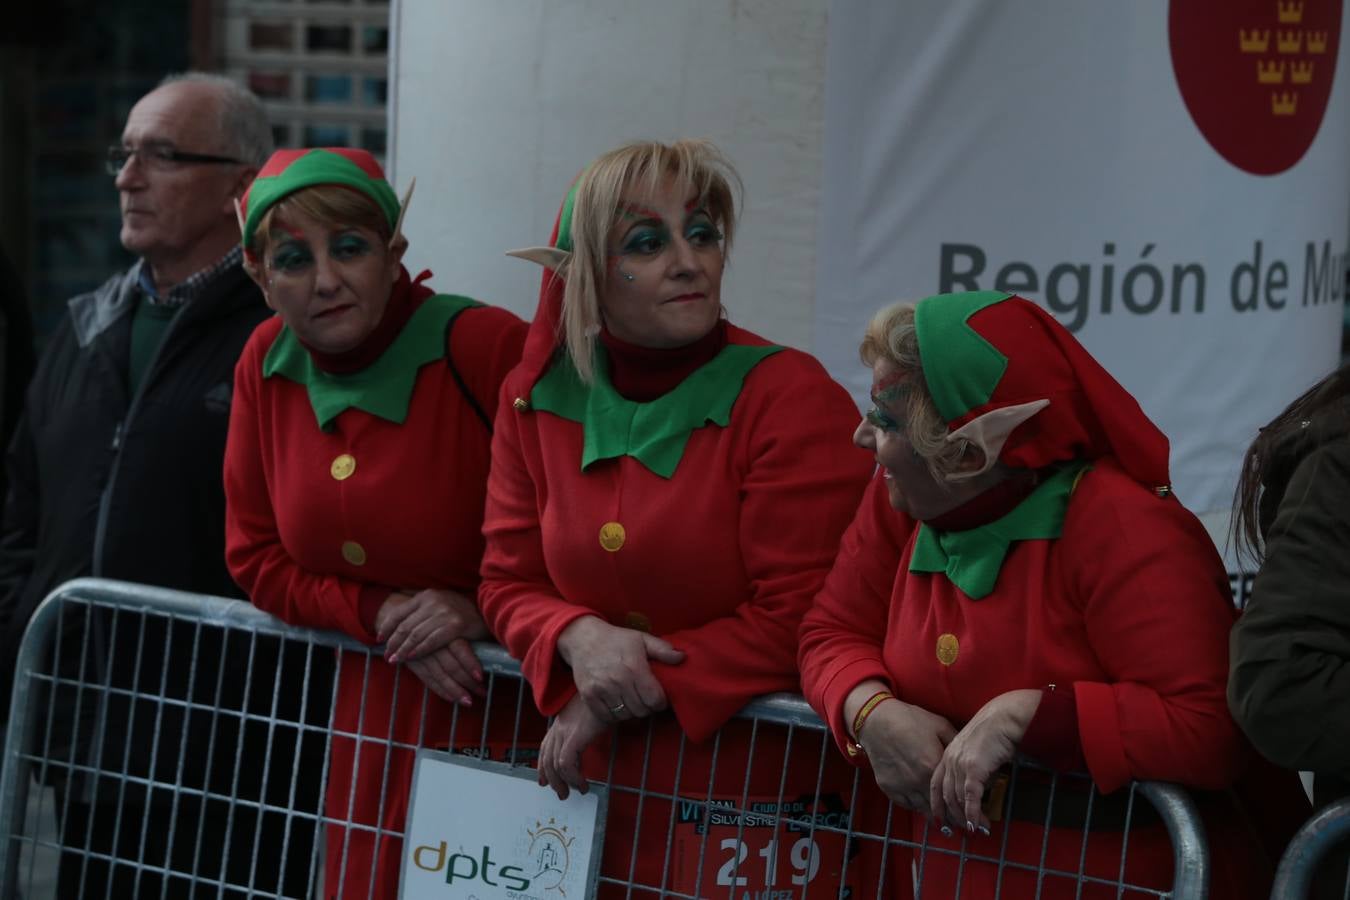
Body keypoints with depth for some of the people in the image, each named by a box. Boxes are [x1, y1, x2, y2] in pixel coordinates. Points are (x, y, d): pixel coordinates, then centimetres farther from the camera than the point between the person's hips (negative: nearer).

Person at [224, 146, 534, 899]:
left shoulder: (490, 348, -17)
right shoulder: (267, 365, 1)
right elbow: (257, 560, 6)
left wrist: (487, 612, -20)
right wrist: (380, 614, -9)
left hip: (510, 721, -5)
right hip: (370, 720, 5)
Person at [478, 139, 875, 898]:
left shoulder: (792, 400, -13)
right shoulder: (539, 401, 2)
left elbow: (800, 620, -16)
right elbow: (508, 584, 7)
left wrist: (628, 696, -15)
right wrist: (578, 638, -16)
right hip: (593, 794, 5)